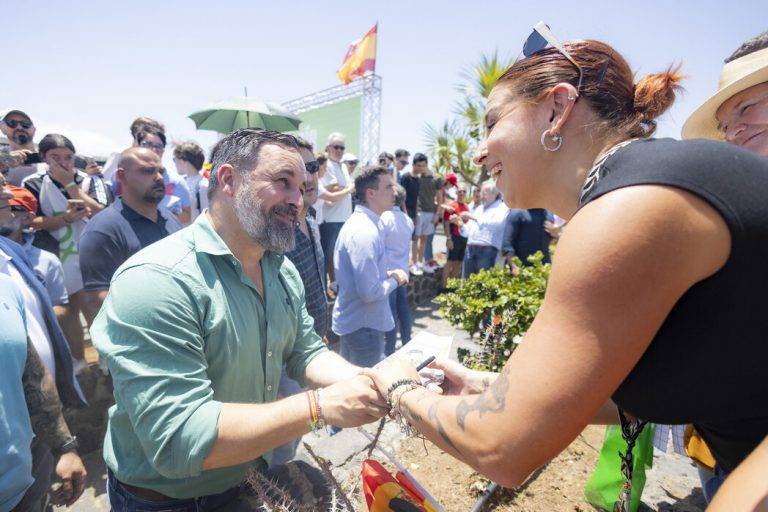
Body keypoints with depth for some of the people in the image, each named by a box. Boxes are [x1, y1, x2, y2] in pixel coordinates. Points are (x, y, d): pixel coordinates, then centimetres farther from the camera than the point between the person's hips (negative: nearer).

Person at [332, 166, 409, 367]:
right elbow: (370, 292, -29)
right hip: (363, 326, -10)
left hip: (351, 321, 10)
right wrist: (394, 280, -12)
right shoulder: (365, 232, -25)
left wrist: (386, 274, 4)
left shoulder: (358, 222, 8)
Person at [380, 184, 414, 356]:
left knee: (390, 311, 0)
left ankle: (388, 351, 9)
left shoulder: (384, 218, -15)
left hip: (388, 271, -7)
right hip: (403, 270, 7)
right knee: (403, 307, 17)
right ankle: (406, 342, 29)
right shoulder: (408, 220, 6)